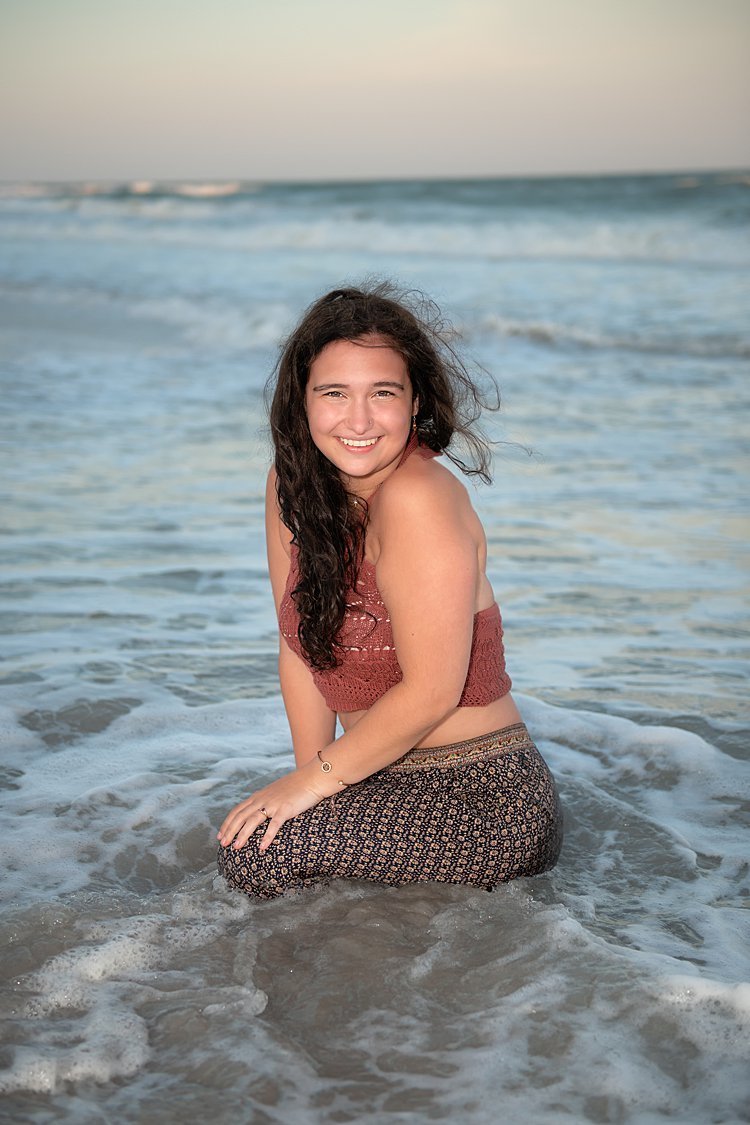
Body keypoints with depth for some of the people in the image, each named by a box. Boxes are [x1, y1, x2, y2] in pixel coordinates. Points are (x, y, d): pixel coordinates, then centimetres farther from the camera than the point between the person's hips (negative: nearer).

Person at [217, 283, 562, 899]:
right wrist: (311, 777, -3)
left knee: (255, 850, -20)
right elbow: (301, 646, 5)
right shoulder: (291, 485, 1)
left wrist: (316, 779, -13)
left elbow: (432, 691, -22)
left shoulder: (418, 498, -23)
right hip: (391, 779, 7)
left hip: (485, 796, -7)